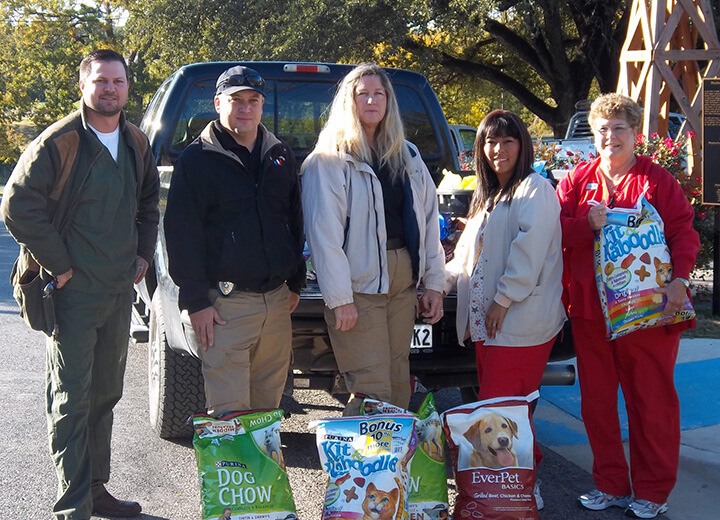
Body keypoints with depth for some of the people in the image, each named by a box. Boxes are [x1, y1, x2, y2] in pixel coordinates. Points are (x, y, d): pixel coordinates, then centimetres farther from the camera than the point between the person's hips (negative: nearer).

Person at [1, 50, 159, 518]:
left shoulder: (136, 143, 9)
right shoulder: (59, 142, -12)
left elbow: (149, 203, 23)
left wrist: (143, 254, 11)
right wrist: (59, 264, -15)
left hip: (120, 289, 7)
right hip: (74, 290, -7)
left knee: (105, 395, 15)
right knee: (72, 400, -3)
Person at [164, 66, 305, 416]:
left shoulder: (280, 155, 14)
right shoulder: (198, 158, -3)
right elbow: (181, 233, -6)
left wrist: (295, 282, 17)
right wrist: (196, 301, -12)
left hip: (277, 299, 5)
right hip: (225, 303, -5)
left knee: (269, 405, 12)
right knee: (228, 413, -6)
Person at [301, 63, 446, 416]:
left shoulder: (408, 156, 15)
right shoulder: (329, 160, -5)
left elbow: (428, 221, 15)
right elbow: (324, 233, -11)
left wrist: (433, 283, 9)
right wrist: (339, 298, -17)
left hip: (404, 280, 6)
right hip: (359, 284, -6)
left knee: (398, 385, 10)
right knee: (372, 391, -9)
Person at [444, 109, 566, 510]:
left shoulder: (534, 189, -5)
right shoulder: (486, 198, 23)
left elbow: (530, 249, -16)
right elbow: (468, 255, 26)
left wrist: (503, 299, -17)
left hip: (520, 323, -9)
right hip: (487, 321, 9)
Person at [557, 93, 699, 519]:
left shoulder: (657, 180, 0)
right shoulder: (578, 180, 9)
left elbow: (684, 231, -6)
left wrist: (679, 279, -19)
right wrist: (587, 223, -15)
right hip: (590, 309, 4)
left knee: (652, 401, 3)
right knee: (597, 401, 11)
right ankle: (611, 485, 24)